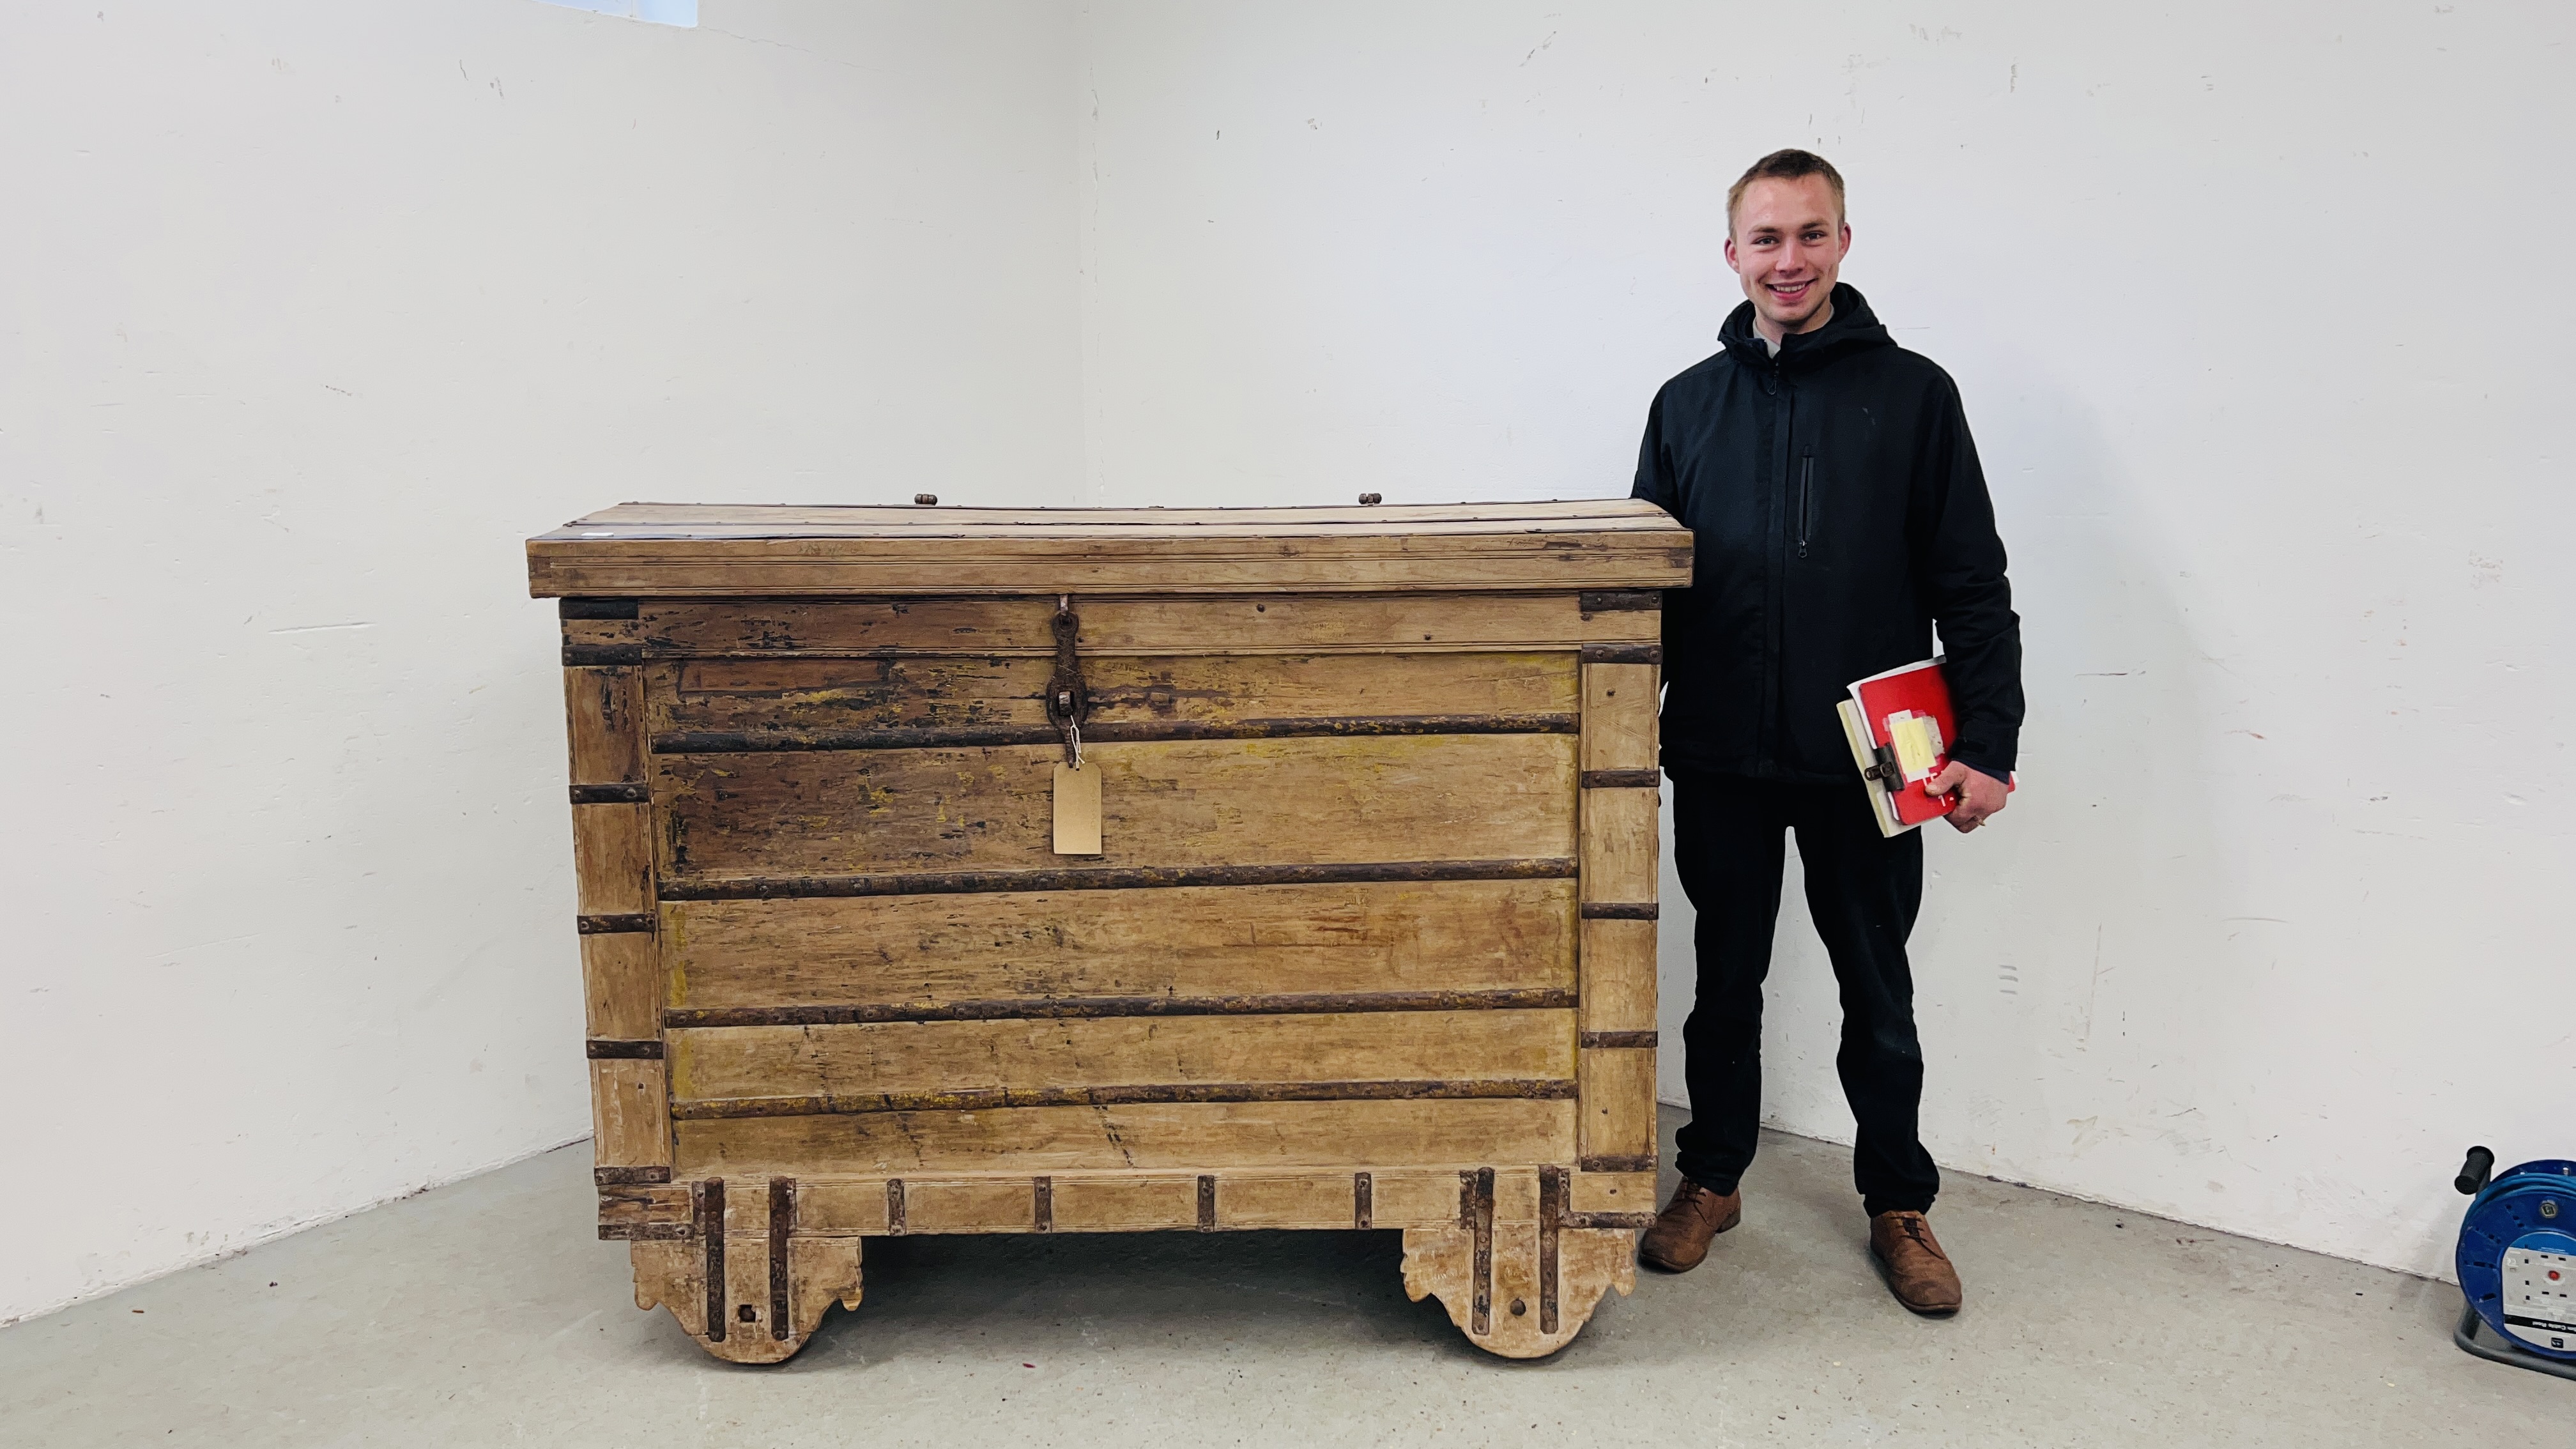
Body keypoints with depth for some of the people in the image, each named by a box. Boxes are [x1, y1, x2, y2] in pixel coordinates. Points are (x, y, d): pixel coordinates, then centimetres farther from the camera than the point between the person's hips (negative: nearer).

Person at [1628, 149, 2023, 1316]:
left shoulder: (1912, 394, 0)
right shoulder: (1688, 405, 7)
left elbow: (1974, 587, -1)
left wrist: (1986, 742, -9)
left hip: (1867, 761, -1)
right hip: (1721, 760, 2)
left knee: (1878, 993, 11)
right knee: (1727, 979, 14)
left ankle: (1898, 1206, 29)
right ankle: (1712, 1179, 31)